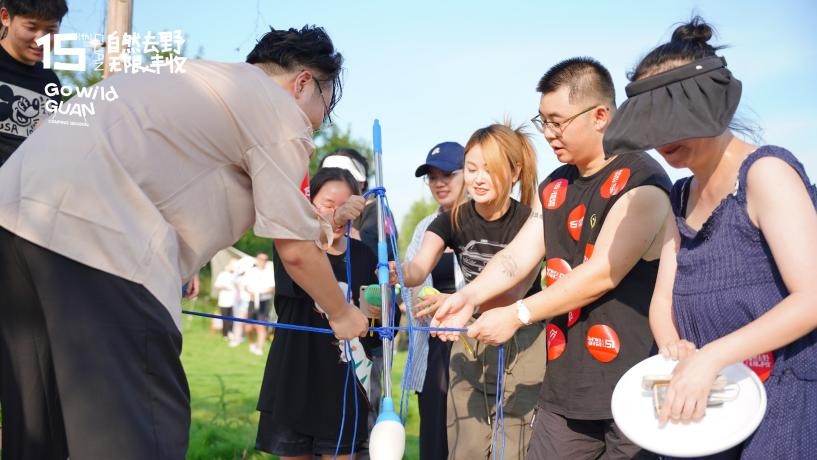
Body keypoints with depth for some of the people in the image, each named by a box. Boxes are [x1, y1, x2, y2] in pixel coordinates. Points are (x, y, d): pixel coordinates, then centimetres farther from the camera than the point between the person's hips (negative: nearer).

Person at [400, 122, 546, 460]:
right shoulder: (453, 219, -6)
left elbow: (515, 289, -26)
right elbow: (419, 267, -22)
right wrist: (398, 274, -46)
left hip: (522, 345, -3)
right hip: (471, 345, 4)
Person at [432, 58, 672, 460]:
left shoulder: (641, 182, -12)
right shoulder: (555, 186, 14)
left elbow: (602, 273, -18)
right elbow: (519, 253, 7)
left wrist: (517, 315, -14)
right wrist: (469, 296, -10)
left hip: (633, 388, -7)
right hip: (564, 384, 7)